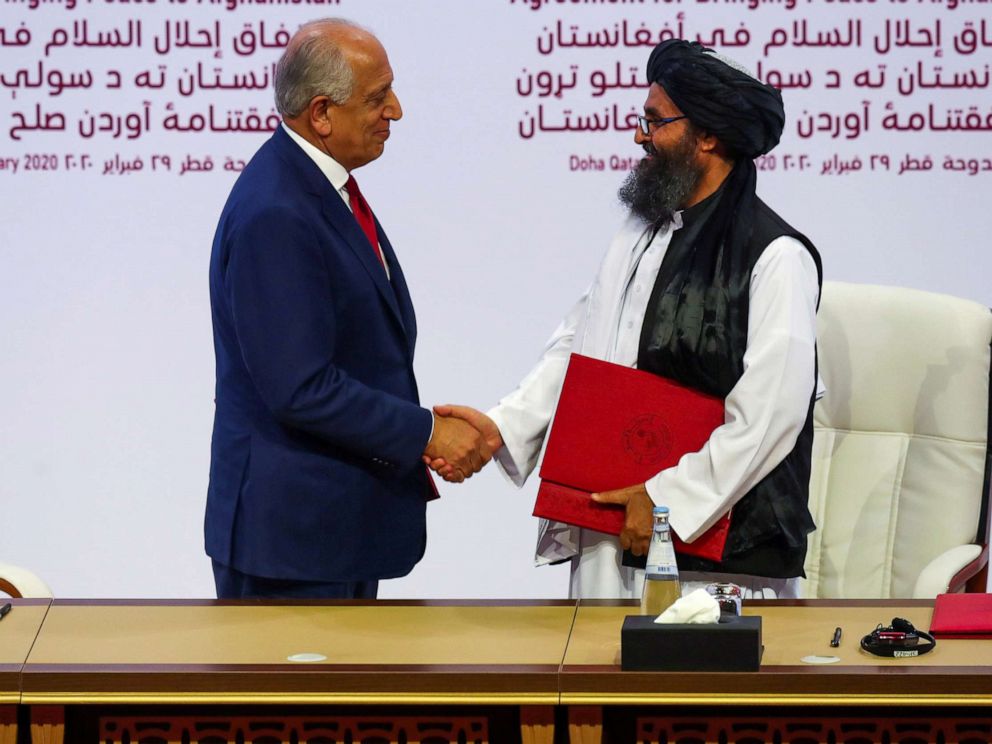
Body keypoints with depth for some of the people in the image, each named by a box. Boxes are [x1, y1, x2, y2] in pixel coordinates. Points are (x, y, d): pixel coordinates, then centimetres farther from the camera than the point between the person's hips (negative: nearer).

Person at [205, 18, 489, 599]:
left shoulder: (327, 188, 10)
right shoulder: (274, 216, -22)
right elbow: (300, 389, -25)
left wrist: (420, 433, 5)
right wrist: (425, 433, -17)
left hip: (349, 518, 10)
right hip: (291, 531, -10)